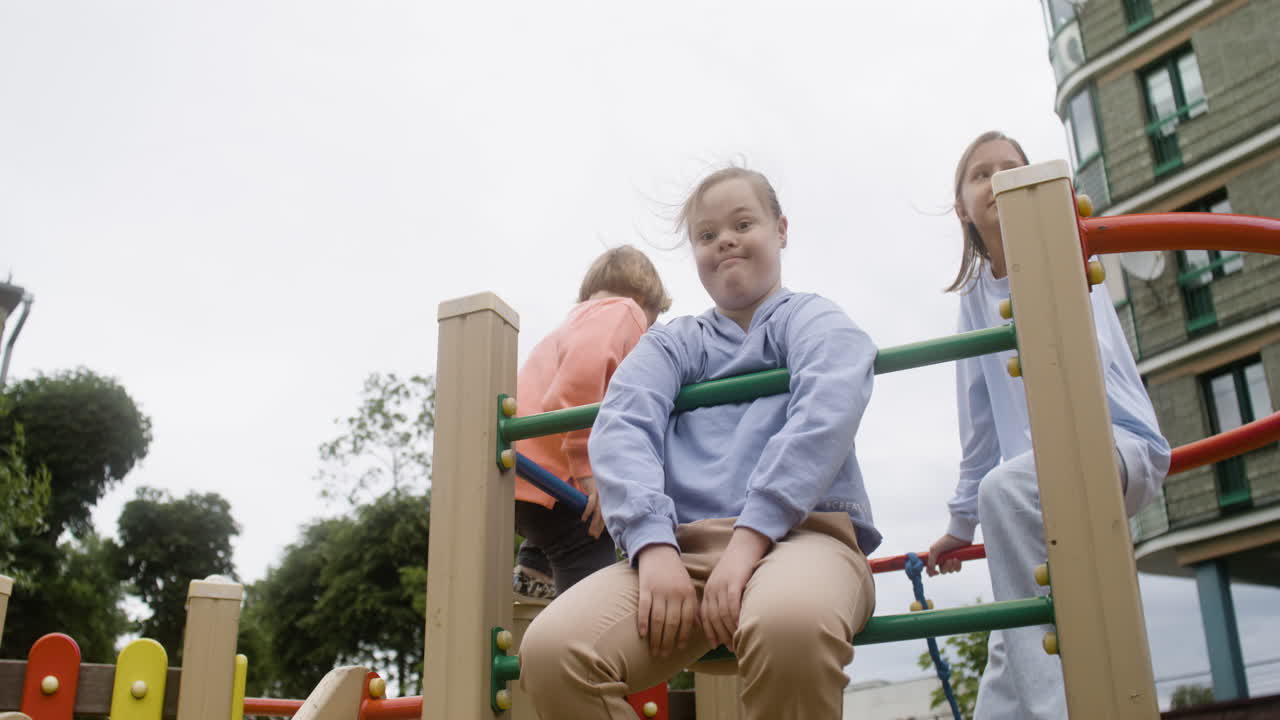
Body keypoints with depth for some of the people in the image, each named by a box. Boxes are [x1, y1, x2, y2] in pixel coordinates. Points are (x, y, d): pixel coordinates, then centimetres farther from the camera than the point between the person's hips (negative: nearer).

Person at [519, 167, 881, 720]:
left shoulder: (814, 319, 16)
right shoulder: (672, 343, 23)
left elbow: (824, 413, -7)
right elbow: (621, 427, 3)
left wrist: (751, 535, -22)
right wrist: (654, 545, -18)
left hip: (800, 531, -3)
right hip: (684, 546, 3)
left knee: (788, 625, -41)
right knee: (551, 651, -27)